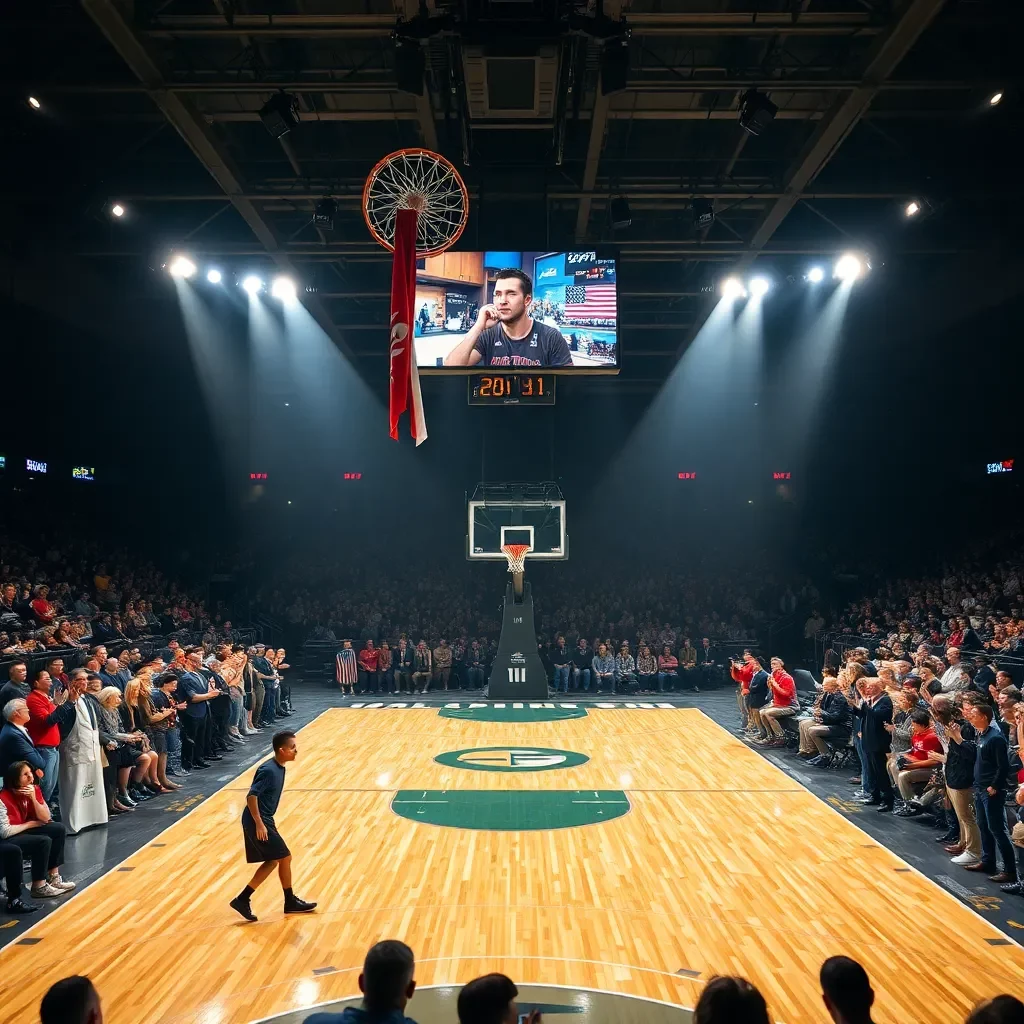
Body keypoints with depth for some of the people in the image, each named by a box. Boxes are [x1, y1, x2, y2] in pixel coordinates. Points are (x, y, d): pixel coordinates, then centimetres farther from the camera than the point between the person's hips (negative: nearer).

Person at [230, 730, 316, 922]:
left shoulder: (278, 767, 7)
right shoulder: (269, 770, -22)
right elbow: (251, 796, -26)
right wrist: (259, 824, -24)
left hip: (264, 820, 9)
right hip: (257, 822, -9)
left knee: (273, 861, 13)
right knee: (285, 858, 1)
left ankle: (242, 899, 17)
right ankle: (290, 902, 15)